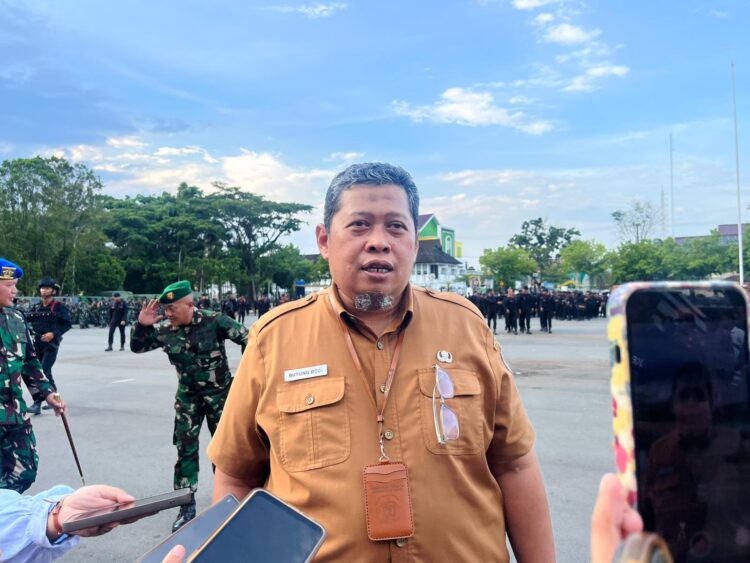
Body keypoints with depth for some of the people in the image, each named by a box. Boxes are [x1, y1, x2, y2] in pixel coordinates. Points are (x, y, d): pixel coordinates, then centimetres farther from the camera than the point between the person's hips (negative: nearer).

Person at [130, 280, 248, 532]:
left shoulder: (214, 321, -18)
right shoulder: (164, 330, -7)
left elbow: (247, 339, -12)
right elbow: (137, 347, 5)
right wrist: (141, 325, -14)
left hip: (219, 393, -3)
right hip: (187, 397, 3)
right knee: (185, 449, 4)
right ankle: (186, 505, 15)